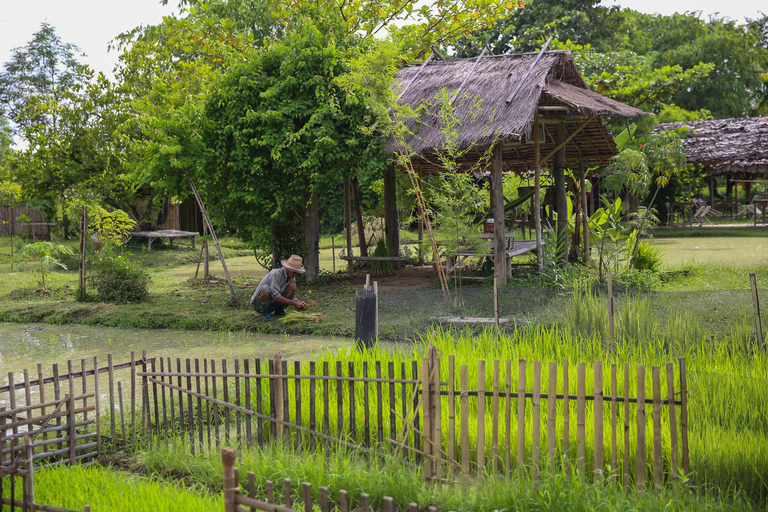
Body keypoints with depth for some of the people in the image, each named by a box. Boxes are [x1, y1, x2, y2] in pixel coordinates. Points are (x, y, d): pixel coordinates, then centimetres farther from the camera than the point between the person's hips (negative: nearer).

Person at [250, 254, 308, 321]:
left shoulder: (292, 277, -2)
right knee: (265, 288, -39)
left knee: (293, 285, -14)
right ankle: (265, 312, -11)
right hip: (259, 304, -5)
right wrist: (294, 303, -33)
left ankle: (279, 311, 0)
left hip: (272, 304, 6)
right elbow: (275, 296, -31)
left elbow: (292, 297, 0)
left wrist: (299, 303, -22)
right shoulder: (276, 273, -25)